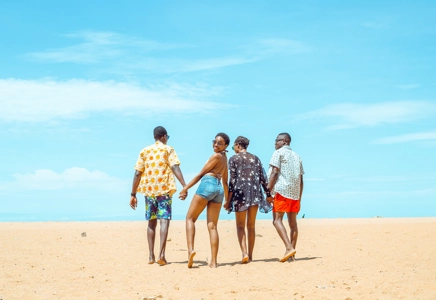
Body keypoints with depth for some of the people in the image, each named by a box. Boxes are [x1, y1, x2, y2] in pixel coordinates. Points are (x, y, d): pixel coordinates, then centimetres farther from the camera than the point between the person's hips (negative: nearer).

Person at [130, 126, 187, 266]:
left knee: (152, 222, 13)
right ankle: (161, 254, -16)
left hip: (149, 190, 3)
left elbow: (137, 174, 8)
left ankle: (151, 256, 12)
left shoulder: (144, 151, 12)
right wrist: (184, 186, -20)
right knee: (164, 220, -4)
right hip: (164, 189, -3)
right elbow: (175, 168, -12)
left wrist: (133, 194, 11)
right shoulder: (168, 149, 3)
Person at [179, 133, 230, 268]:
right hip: (219, 189, 7)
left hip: (207, 184, -7)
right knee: (212, 226, 3)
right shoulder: (225, 158, 25)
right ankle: (214, 261, -3)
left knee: (190, 218, 2)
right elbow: (225, 182, 31)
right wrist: (227, 200, 37)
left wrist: (185, 188, 0)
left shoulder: (216, 156, 1)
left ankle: (190, 249, -18)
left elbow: (201, 174, -1)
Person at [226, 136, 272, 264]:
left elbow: (232, 180, -6)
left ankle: (244, 253, -14)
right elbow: (263, 178, 8)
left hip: (241, 192, -4)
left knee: (240, 225, 3)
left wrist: (228, 200, -5)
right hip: (255, 193, 4)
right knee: (251, 226, 11)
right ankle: (250, 255, 13)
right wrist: (268, 194, 14)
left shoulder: (234, 159, 1)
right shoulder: (255, 158, 12)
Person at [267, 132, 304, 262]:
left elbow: (274, 172, -10)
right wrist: (299, 199, 20)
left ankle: (289, 248, -22)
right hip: (295, 193, 7)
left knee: (277, 220, -7)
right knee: (293, 222, 8)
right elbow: (301, 180, 18)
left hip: (282, 191, -7)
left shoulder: (279, 153, 1)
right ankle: (291, 254, 7)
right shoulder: (297, 156, 21)